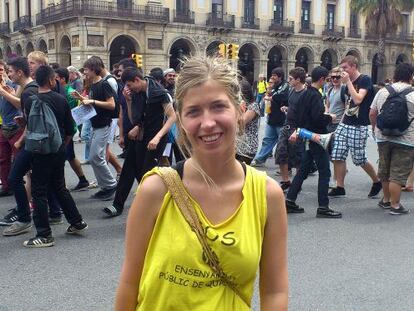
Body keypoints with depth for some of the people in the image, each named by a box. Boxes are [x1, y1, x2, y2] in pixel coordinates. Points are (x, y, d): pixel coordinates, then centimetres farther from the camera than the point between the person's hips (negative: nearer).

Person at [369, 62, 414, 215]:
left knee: (384, 170, 18)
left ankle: (386, 200, 31)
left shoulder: (383, 91, 2)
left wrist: (375, 128, 20)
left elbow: (372, 113, 5)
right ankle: (395, 205, 6)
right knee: (398, 174, 1)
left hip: (383, 137, 5)